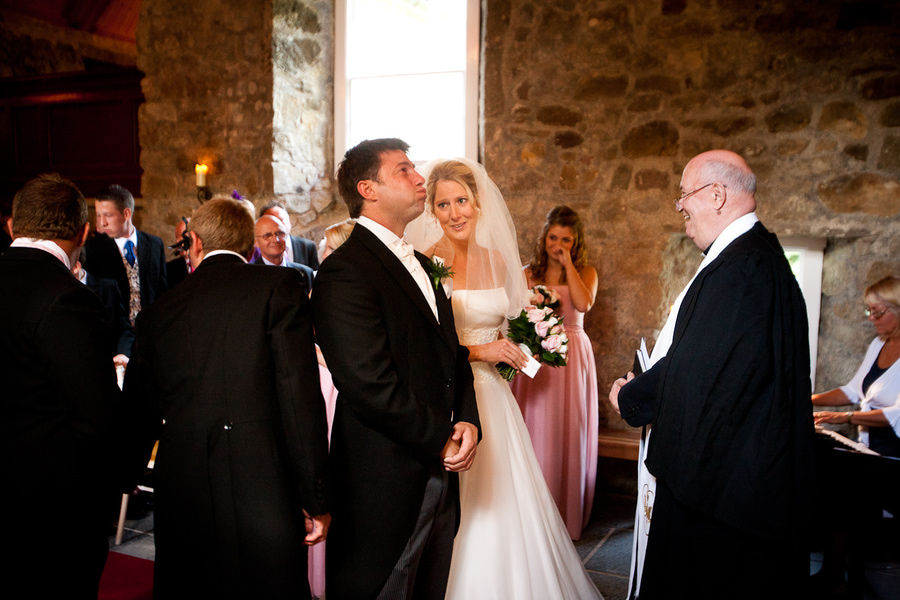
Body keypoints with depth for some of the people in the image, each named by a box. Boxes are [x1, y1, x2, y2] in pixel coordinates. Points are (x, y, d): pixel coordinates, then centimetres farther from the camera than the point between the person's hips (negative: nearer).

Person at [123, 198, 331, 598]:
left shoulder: (156, 312, 9)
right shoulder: (279, 287, -3)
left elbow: (138, 415, 18)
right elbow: (300, 396, -10)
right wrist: (316, 500, -6)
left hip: (179, 501, 4)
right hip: (262, 499, -4)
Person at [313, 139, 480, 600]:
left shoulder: (418, 265, 15)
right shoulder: (344, 272, -16)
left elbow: (453, 355, 14)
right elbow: (371, 386, -23)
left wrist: (468, 421, -3)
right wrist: (441, 440, -13)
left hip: (437, 475, 9)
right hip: (384, 487, -8)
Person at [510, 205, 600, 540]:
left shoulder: (585, 272, 5)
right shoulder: (528, 273, 10)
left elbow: (584, 303, -15)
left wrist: (568, 263, -9)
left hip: (571, 356, -1)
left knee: (568, 432, 2)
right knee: (534, 431, 2)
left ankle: (566, 514, 15)